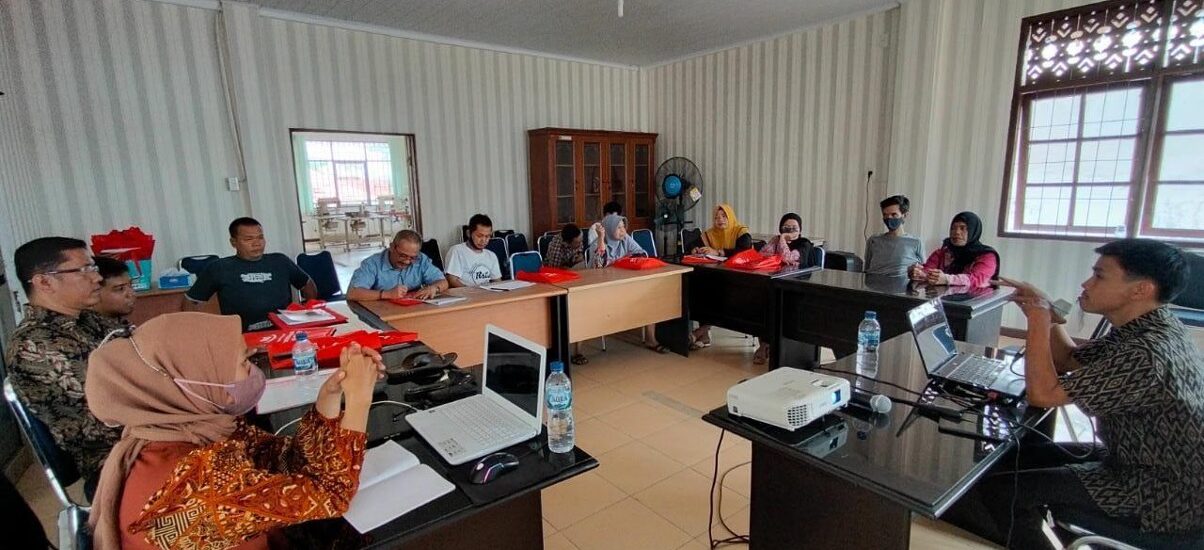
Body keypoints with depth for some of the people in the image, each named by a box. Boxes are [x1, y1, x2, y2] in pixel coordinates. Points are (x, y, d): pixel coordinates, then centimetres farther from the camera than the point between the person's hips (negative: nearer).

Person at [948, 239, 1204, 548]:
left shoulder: (1148, 354, -31)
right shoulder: (1142, 328, 0)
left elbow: (1041, 393, -29)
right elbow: (1068, 360, 12)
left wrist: (1039, 320, -22)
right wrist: (1045, 313, -4)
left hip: (1163, 498, -9)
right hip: (1138, 461, 9)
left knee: (998, 488, -14)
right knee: (1013, 458, 12)